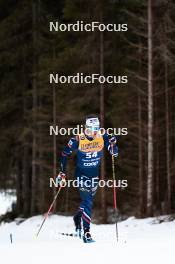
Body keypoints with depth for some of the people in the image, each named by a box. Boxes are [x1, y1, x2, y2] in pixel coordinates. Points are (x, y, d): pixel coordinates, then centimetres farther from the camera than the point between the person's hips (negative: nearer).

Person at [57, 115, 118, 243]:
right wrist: (62, 172, -8)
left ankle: (77, 218, 46)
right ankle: (86, 232, -12)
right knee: (88, 201, -14)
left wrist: (113, 145, -30)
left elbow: (114, 153, -9)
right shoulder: (78, 140, -19)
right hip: (82, 173, -4)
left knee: (89, 199, 17)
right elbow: (65, 154, -6)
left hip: (95, 174, 4)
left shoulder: (102, 136, -12)